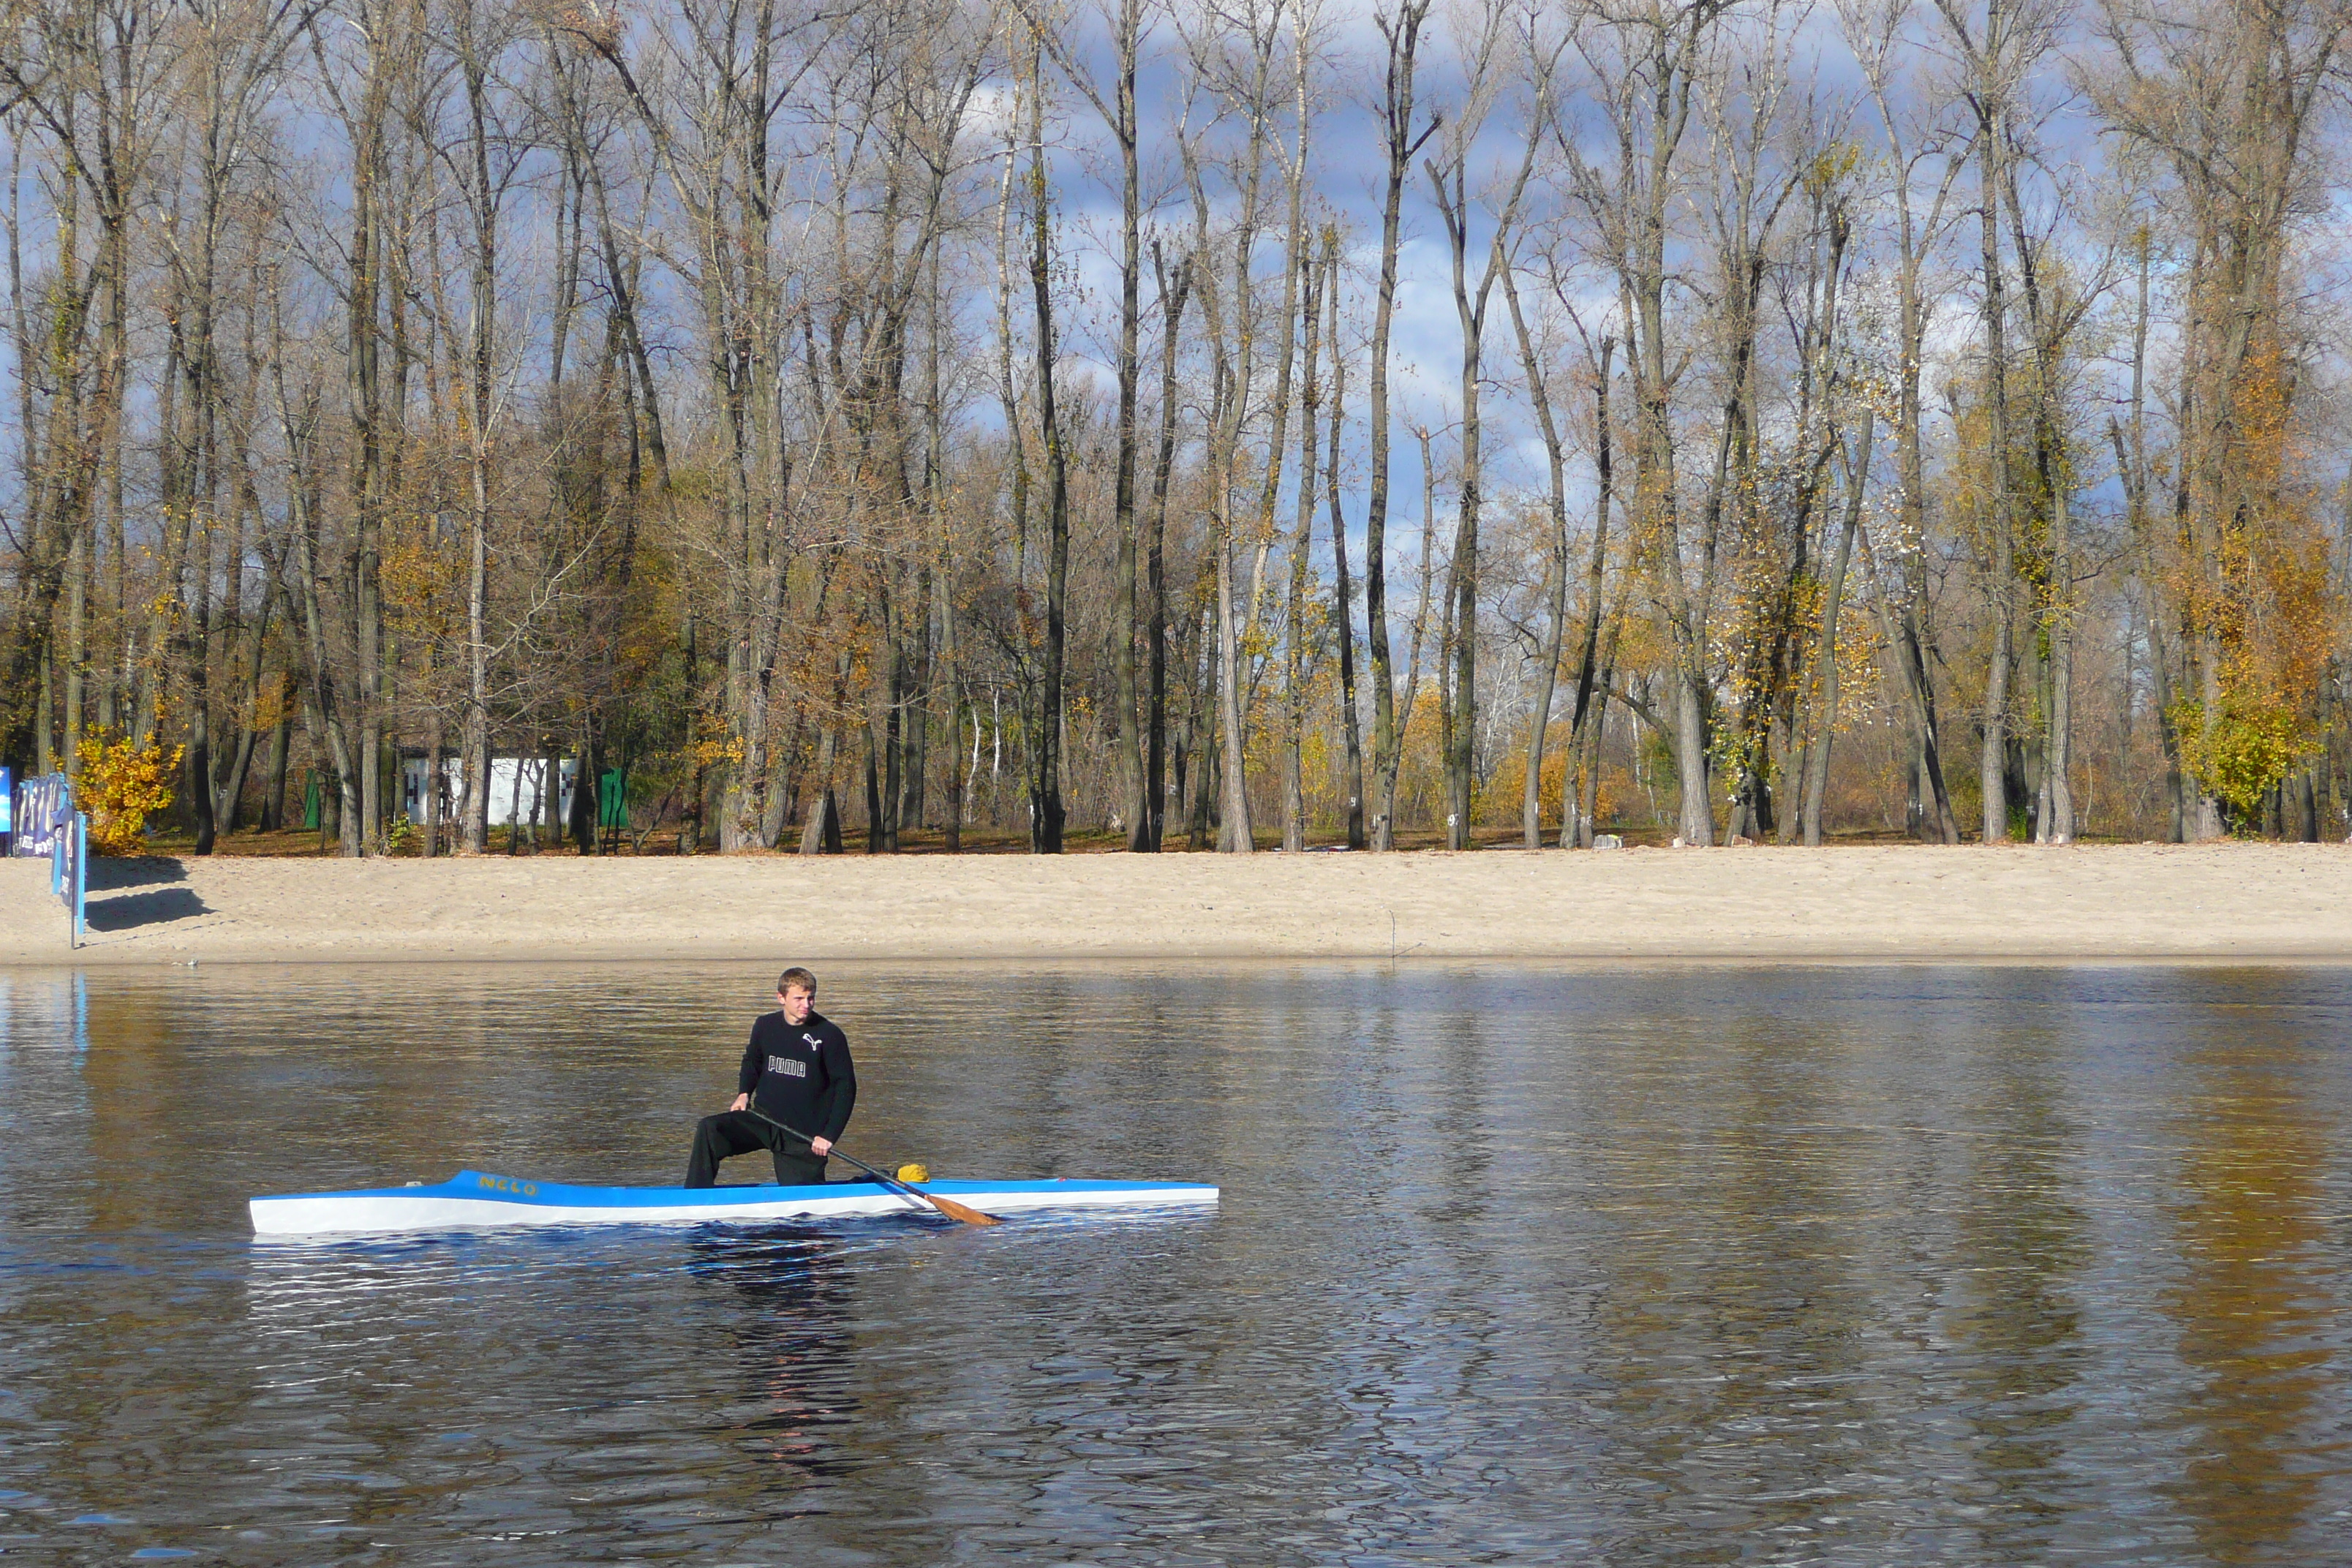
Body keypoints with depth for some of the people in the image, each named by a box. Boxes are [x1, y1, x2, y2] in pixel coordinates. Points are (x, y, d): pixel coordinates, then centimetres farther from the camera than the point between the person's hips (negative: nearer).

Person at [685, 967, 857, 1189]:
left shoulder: (830, 1035, -10)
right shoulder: (765, 1026, 1)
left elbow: (846, 1087, -7)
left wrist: (829, 1135, -14)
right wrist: (744, 1093, 4)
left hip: (804, 1134, -3)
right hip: (763, 1119, 3)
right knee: (708, 1130, -21)